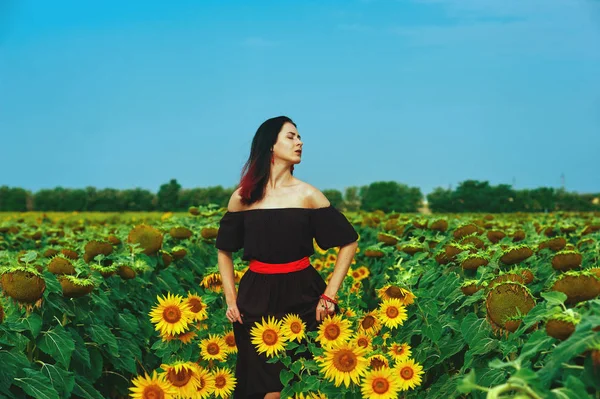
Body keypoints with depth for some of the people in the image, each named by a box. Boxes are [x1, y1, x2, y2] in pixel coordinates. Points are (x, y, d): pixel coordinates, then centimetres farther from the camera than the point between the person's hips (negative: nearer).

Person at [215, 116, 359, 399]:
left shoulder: (307, 195, -1)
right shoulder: (243, 197, 1)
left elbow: (349, 242, 1)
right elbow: (224, 250, 13)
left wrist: (330, 294, -5)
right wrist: (230, 299, 3)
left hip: (301, 294, 0)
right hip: (257, 297, 0)